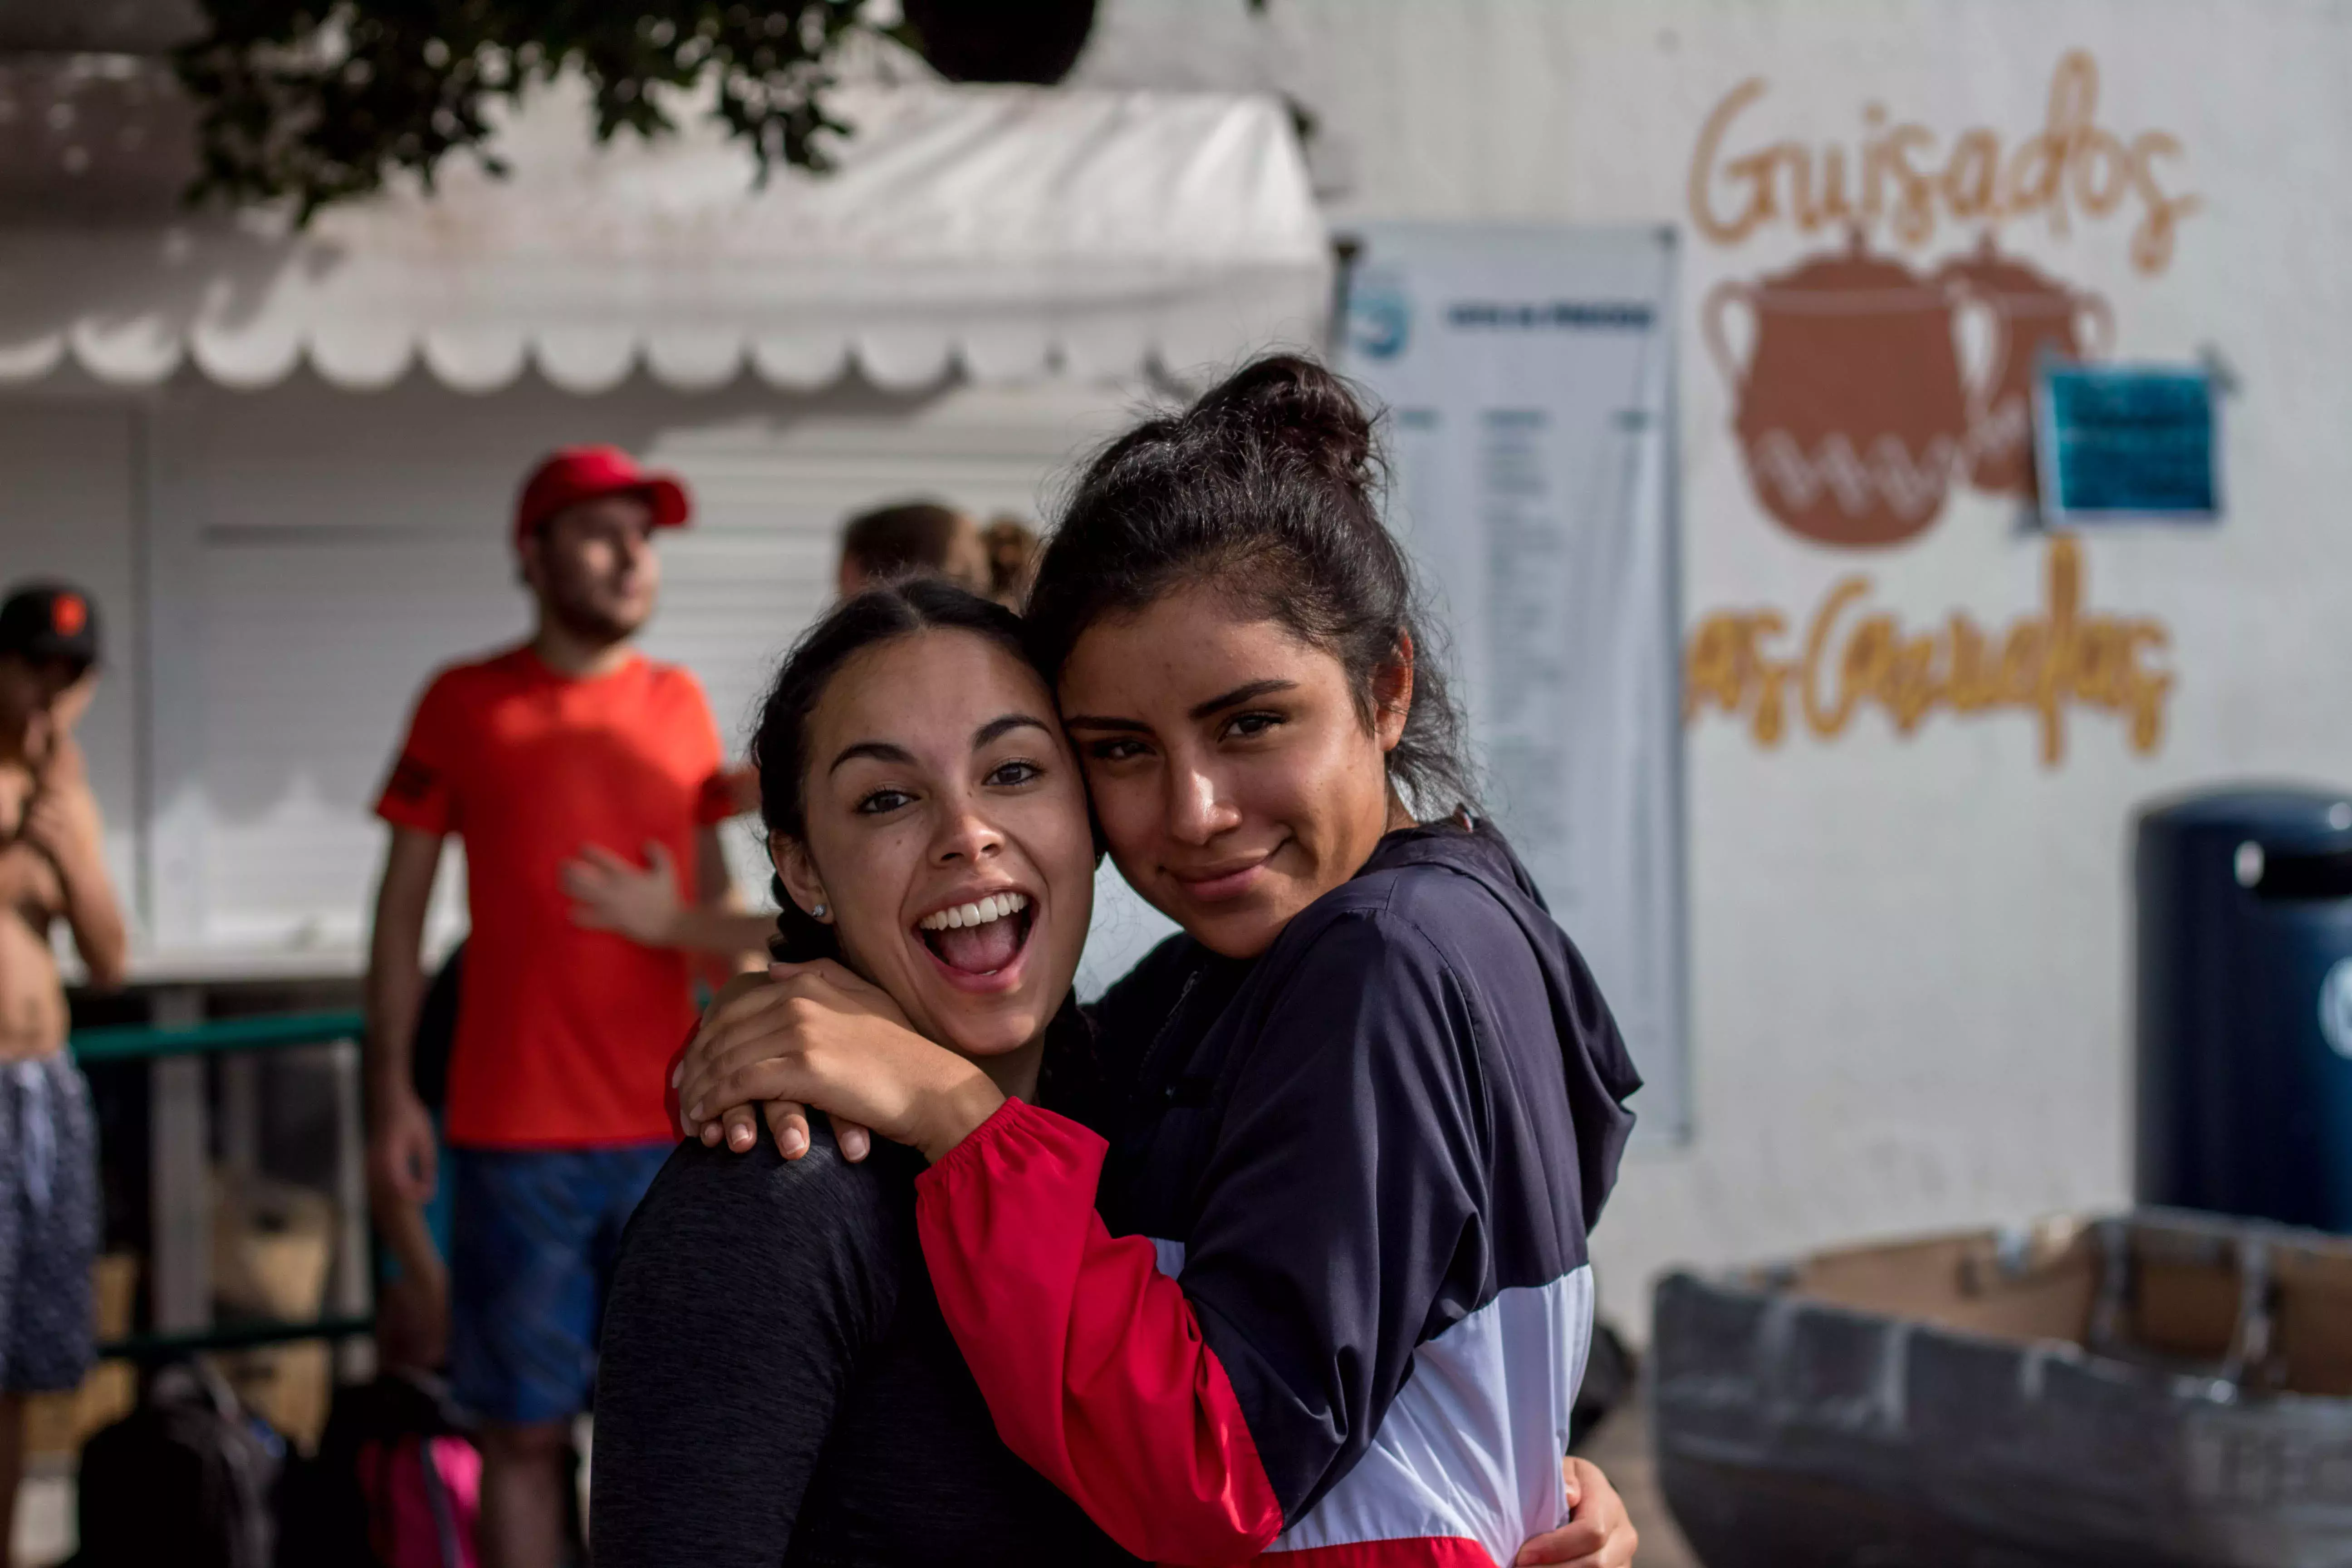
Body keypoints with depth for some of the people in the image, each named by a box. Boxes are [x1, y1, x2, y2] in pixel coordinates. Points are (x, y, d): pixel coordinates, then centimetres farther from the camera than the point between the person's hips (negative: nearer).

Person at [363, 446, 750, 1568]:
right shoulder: (465, 706, 2)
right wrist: (391, 1098, -4)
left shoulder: (680, 705, 10)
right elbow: (401, 907, 3)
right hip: (515, 1136, -2)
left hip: (672, 1128, 2)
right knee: (525, 1430, 1)